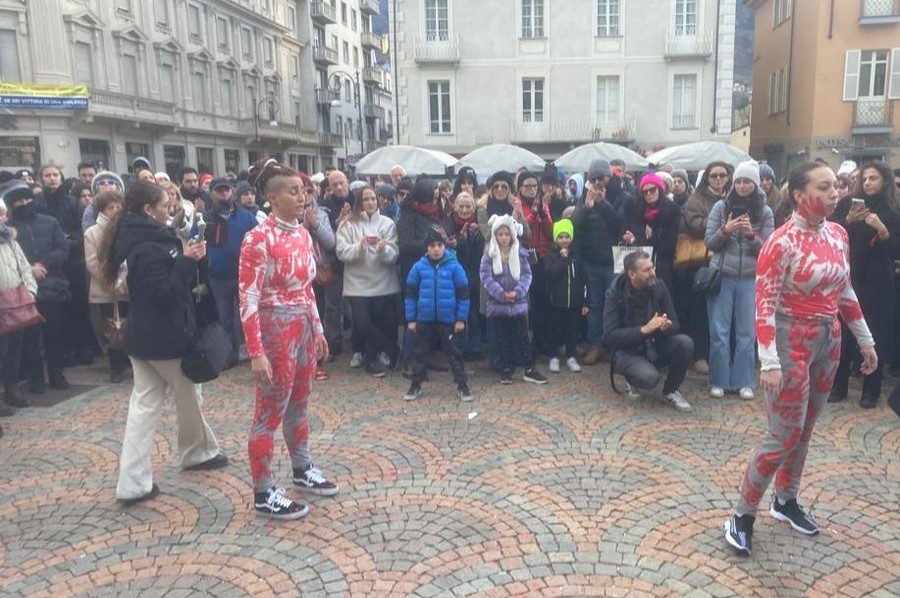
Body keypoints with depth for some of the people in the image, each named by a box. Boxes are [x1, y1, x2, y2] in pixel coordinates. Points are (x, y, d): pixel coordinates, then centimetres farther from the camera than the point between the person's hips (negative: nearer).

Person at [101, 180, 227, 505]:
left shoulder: (139, 240, 11)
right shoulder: (149, 248, -21)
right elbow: (165, 293, -25)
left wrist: (188, 259, 3)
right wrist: (187, 261, -22)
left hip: (142, 336, 9)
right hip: (165, 338, -9)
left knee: (144, 404, 6)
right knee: (188, 396, 13)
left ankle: (133, 483, 7)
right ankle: (200, 452, 35)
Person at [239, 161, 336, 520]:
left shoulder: (303, 234, 7)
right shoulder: (259, 238, -16)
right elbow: (248, 300, -18)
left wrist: (318, 328, 16)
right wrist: (256, 352, -22)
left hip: (304, 328, 8)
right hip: (276, 330, -7)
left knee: (299, 405, 19)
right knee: (270, 412, 2)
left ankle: (302, 471, 36)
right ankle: (264, 494, 15)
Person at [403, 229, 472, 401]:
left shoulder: (454, 266, -5)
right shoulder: (419, 267, -1)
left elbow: (463, 294, -1)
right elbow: (411, 294, 5)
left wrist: (461, 318, -4)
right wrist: (410, 319, 2)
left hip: (448, 319, -2)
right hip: (424, 319, 2)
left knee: (453, 353, 7)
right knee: (419, 352, 11)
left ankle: (462, 385, 17)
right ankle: (415, 384, 24)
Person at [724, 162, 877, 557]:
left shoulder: (838, 234, 4)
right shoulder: (781, 242, -19)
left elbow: (845, 292, 14)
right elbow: (764, 305, -20)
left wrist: (865, 339, 17)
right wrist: (769, 362, -25)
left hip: (829, 341, 7)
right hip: (792, 343, -7)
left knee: (804, 430, 17)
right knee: (784, 436, -4)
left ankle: (786, 501, 35)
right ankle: (742, 516, 11)